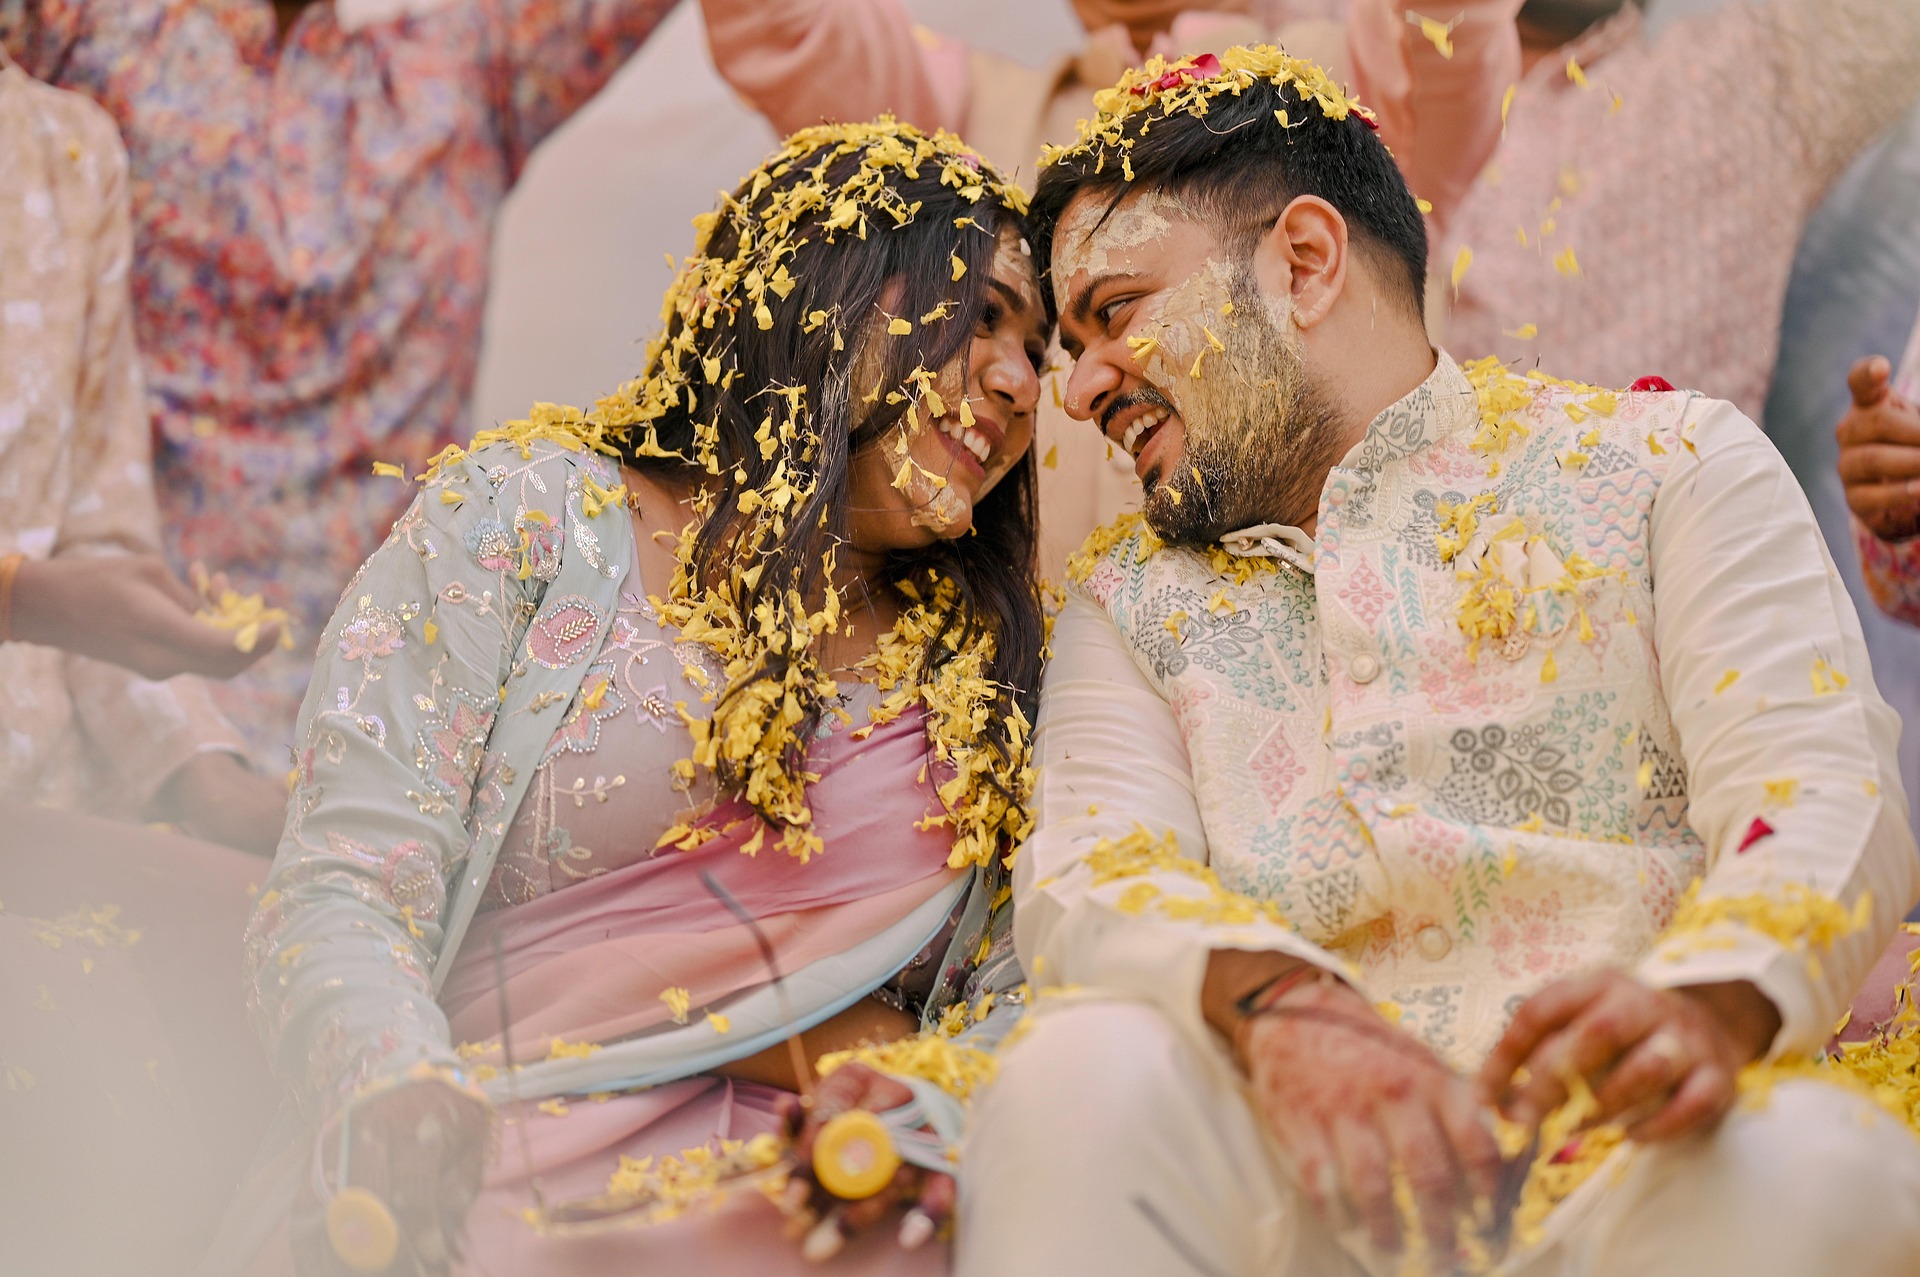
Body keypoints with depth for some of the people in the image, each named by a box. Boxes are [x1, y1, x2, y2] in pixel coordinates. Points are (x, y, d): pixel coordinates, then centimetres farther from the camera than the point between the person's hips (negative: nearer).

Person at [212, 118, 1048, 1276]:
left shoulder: (992, 666, 25)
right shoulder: (535, 510, 13)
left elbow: (1016, 1003, 16)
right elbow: (342, 892, 3)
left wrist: (923, 1099, -8)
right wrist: (402, 1102, -18)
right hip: (516, 1180, -2)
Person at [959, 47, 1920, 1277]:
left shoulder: (1668, 461, 11)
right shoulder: (1130, 601, 20)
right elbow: (1087, 872, 1)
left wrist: (1706, 1003, -27)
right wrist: (1275, 1008, -23)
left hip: (1632, 1166, -1)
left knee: (1809, 1166, -35)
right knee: (1086, 1076, -29)